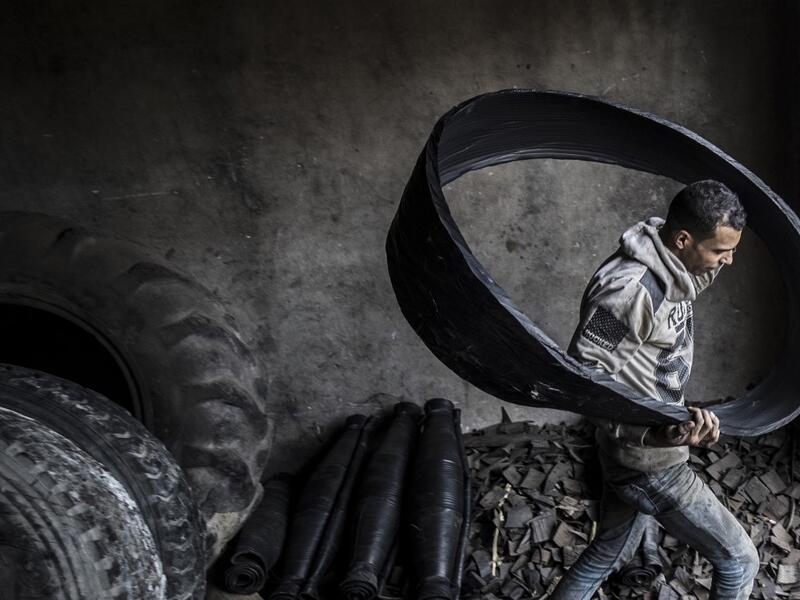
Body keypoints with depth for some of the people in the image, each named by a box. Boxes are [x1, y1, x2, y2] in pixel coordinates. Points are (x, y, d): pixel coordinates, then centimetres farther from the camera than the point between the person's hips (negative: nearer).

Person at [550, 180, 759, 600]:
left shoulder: (670, 265, 0)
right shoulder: (631, 288, -31)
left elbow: (699, 274, 26)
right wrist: (654, 433, -40)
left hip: (634, 449, 10)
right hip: (648, 462, -10)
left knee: (608, 554, 25)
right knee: (738, 561, 7)